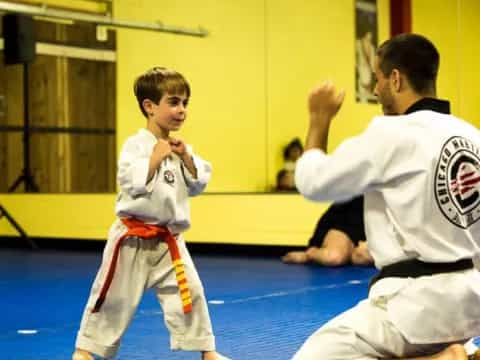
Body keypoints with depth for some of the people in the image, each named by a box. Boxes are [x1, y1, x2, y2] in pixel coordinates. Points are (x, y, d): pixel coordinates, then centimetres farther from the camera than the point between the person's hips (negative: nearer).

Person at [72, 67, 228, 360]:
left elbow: (198, 185, 6)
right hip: (133, 239, -5)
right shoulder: (136, 145, -12)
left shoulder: (180, 148, 8)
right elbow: (131, 184, -20)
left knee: (190, 292, 2)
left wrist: (187, 159, -7)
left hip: (169, 241, 5)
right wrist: (155, 159, -23)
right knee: (114, 296, 4)